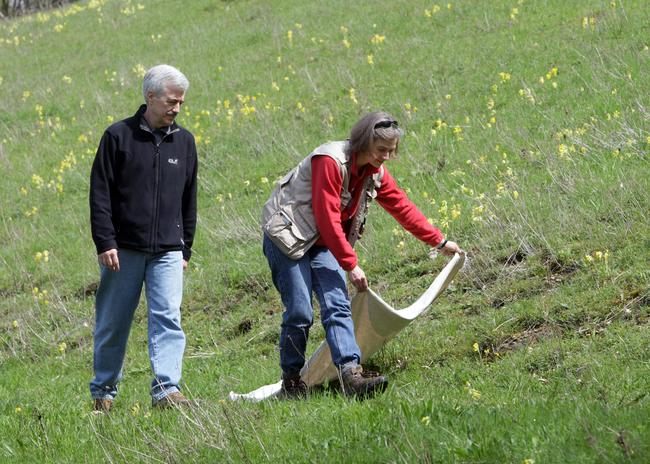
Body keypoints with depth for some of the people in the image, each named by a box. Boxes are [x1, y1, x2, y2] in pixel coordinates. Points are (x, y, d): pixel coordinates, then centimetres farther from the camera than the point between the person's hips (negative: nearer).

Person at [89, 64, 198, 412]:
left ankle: (167, 389, -19)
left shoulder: (184, 142, 11)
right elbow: (100, 194, -4)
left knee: (168, 318, -13)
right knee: (112, 323, 5)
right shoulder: (119, 136, -2)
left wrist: (185, 249, 14)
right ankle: (103, 390, 19)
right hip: (123, 249, -2)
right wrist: (105, 243, -11)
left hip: (167, 251, 2)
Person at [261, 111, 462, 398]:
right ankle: (291, 382, 5)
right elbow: (327, 219, -24)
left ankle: (350, 374, -26)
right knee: (299, 313, -11)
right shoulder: (331, 162, -24)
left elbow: (403, 207, 14)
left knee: (337, 306, -13)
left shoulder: (376, 172, 3)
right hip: (287, 236, -7)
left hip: (323, 242, 7)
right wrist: (351, 264, -21)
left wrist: (440, 242, 17)